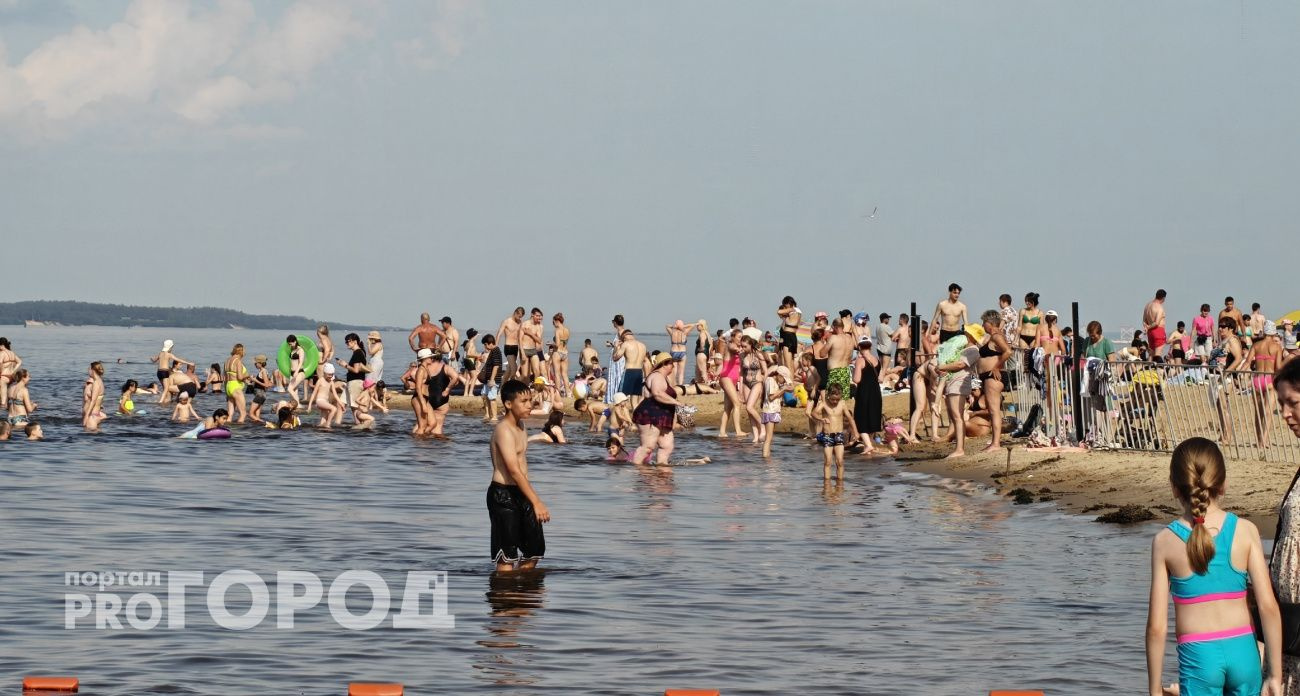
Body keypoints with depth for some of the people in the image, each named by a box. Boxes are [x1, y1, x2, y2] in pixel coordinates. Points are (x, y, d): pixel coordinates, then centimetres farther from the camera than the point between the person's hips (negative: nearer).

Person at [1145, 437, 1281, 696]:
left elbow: (1157, 625, -6)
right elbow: (1268, 606, -6)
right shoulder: (1245, 531, -3)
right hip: (1243, 650, 2)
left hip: (1198, 655, -2)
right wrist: (1275, 674, 1)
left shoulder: (1165, 541, -5)